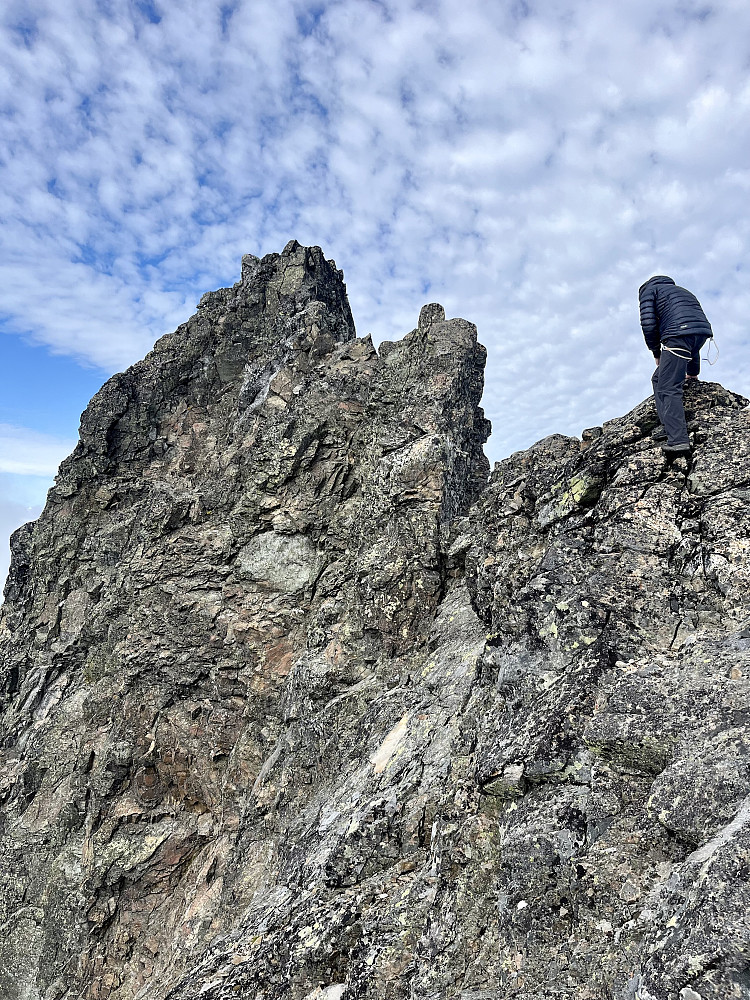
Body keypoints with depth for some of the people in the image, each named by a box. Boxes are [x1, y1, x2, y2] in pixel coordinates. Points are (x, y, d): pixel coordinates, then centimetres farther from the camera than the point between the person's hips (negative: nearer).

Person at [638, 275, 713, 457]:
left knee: (668, 389, -12)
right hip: (702, 333, 8)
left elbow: (648, 322, 1)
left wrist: (656, 352, 13)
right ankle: (670, 429, 6)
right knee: (659, 379, 16)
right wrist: (693, 372, 43)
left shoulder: (648, 289, 19)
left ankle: (679, 440, -26)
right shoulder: (683, 292, 39)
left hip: (679, 335, -7)